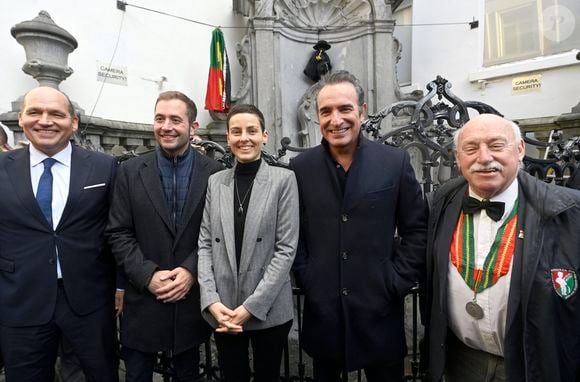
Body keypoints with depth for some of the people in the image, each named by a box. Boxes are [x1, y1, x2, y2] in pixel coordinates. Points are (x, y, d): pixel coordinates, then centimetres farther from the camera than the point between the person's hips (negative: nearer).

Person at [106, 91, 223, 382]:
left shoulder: (214, 172, -4)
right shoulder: (130, 171, -2)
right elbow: (118, 233, -3)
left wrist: (191, 271, -15)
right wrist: (148, 275, -14)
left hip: (192, 297, 0)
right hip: (144, 297, 1)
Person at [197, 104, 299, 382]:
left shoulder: (283, 179, -6)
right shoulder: (214, 182, 4)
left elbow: (287, 248, -10)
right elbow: (204, 244, 2)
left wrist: (252, 306, -13)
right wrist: (211, 300, -9)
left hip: (269, 309, -2)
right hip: (222, 310, 3)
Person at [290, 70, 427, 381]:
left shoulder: (395, 161, -5)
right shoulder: (300, 167, -2)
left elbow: (417, 230, -1)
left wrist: (396, 284, -5)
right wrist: (305, 280, -2)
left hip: (380, 309, -1)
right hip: (321, 309, 1)